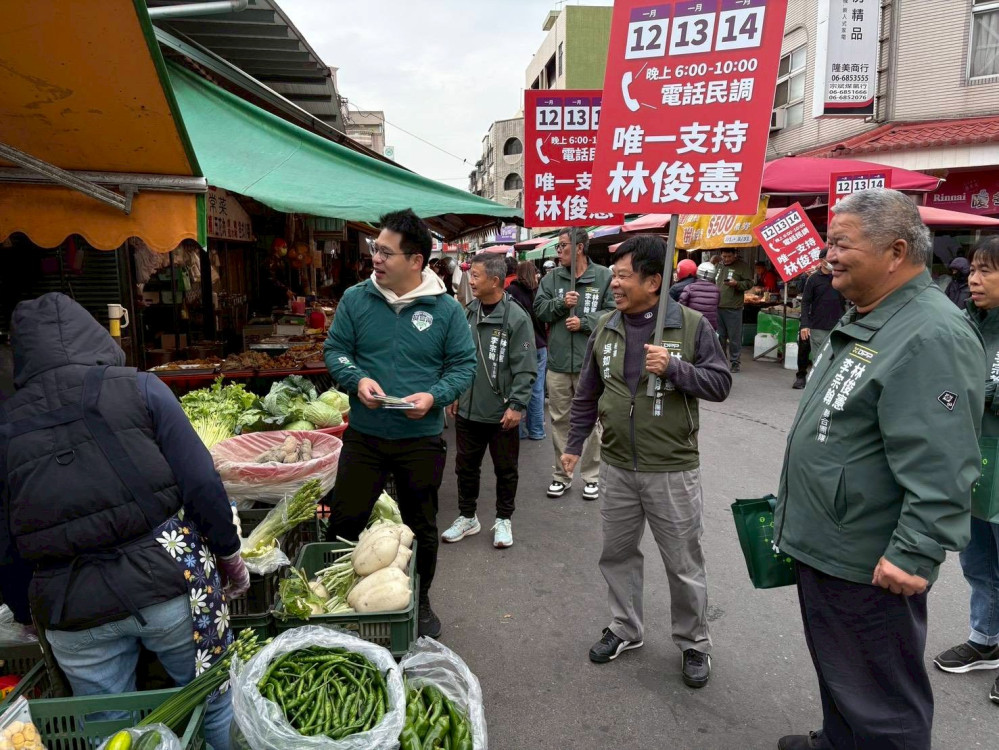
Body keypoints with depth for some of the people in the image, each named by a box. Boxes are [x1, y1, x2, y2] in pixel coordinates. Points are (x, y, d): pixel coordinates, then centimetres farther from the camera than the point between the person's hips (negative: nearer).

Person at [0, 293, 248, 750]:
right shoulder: (139, 389, -6)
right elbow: (202, 485, -11)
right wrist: (228, 553, 2)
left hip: (72, 614, 3)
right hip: (168, 583, -3)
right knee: (217, 703, 17)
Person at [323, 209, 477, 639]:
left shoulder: (446, 309, -5)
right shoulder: (355, 299, -2)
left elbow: (463, 365, -1)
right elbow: (334, 350, 4)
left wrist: (434, 396, -18)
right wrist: (357, 380, -16)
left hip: (422, 439, 0)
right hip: (364, 435, 1)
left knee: (421, 527, 15)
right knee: (344, 520, 8)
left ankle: (420, 602, 39)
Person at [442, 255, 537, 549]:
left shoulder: (516, 318, -14)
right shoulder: (469, 313, 4)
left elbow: (526, 368, -15)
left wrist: (517, 405, -18)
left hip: (501, 413, -5)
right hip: (468, 409, 6)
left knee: (506, 470, 11)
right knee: (466, 466, 16)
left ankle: (503, 520, 29)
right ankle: (467, 517, 33)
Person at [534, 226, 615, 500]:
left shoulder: (603, 276, -2)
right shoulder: (552, 278, 7)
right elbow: (539, 309, 3)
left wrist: (584, 322, -15)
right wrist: (561, 303, -12)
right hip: (558, 363, 3)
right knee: (560, 420, 12)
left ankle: (591, 476, 22)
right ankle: (562, 475, 26)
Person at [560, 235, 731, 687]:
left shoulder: (691, 325, -9)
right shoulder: (605, 328, 4)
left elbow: (720, 384, -7)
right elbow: (587, 394, 11)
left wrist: (674, 368, -23)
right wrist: (574, 444, 13)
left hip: (673, 470, -4)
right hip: (616, 467, 4)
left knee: (684, 564, 10)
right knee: (617, 553, 17)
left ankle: (694, 645, 31)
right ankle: (625, 629, 38)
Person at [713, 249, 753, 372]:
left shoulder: (742, 266, 0)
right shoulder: (719, 265, 15)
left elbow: (749, 283, -3)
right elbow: (713, 282, 25)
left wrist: (737, 284, -19)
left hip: (733, 308, -5)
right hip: (717, 306, 5)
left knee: (734, 337, -1)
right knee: (719, 335, 10)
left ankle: (735, 361, 8)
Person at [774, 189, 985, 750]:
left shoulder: (932, 337, -23)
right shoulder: (865, 319, 11)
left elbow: (941, 469, -28)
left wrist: (916, 554, -27)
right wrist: (798, 507, 25)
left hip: (869, 564, -10)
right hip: (823, 545, 10)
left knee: (881, 704, 9)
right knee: (837, 670, 28)